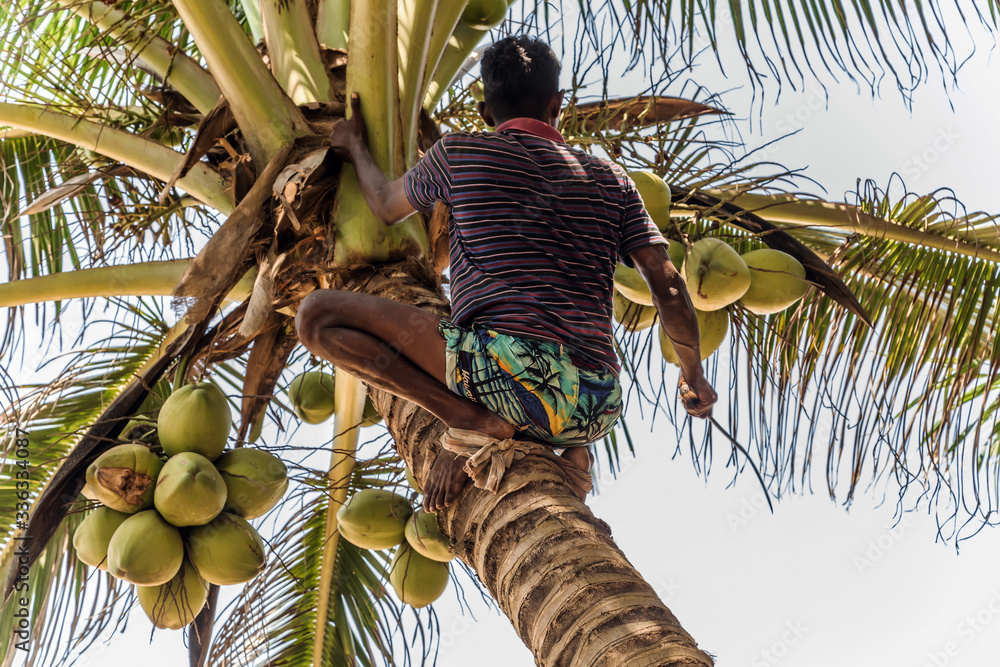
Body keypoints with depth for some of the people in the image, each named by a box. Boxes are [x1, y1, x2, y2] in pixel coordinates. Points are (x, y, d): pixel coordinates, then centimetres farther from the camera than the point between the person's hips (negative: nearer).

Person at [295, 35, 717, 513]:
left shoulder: (458, 153, 12)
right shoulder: (609, 179, 19)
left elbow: (387, 209, 31)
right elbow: (667, 285, 13)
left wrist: (355, 148, 51)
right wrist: (694, 376, 28)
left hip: (506, 367, -5)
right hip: (596, 410, 5)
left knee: (318, 315, 0)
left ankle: (469, 419, -13)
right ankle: (570, 456, 8)